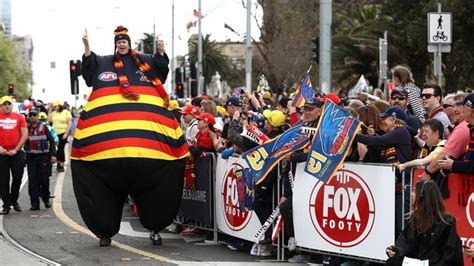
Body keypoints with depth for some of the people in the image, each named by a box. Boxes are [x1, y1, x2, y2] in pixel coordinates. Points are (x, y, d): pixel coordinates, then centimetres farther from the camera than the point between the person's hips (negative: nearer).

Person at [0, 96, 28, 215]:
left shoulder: (19, 117, 5)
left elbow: (25, 134, 2)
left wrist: (16, 149, -5)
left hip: (16, 153, 0)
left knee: (18, 178, 2)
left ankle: (14, 201, 22)